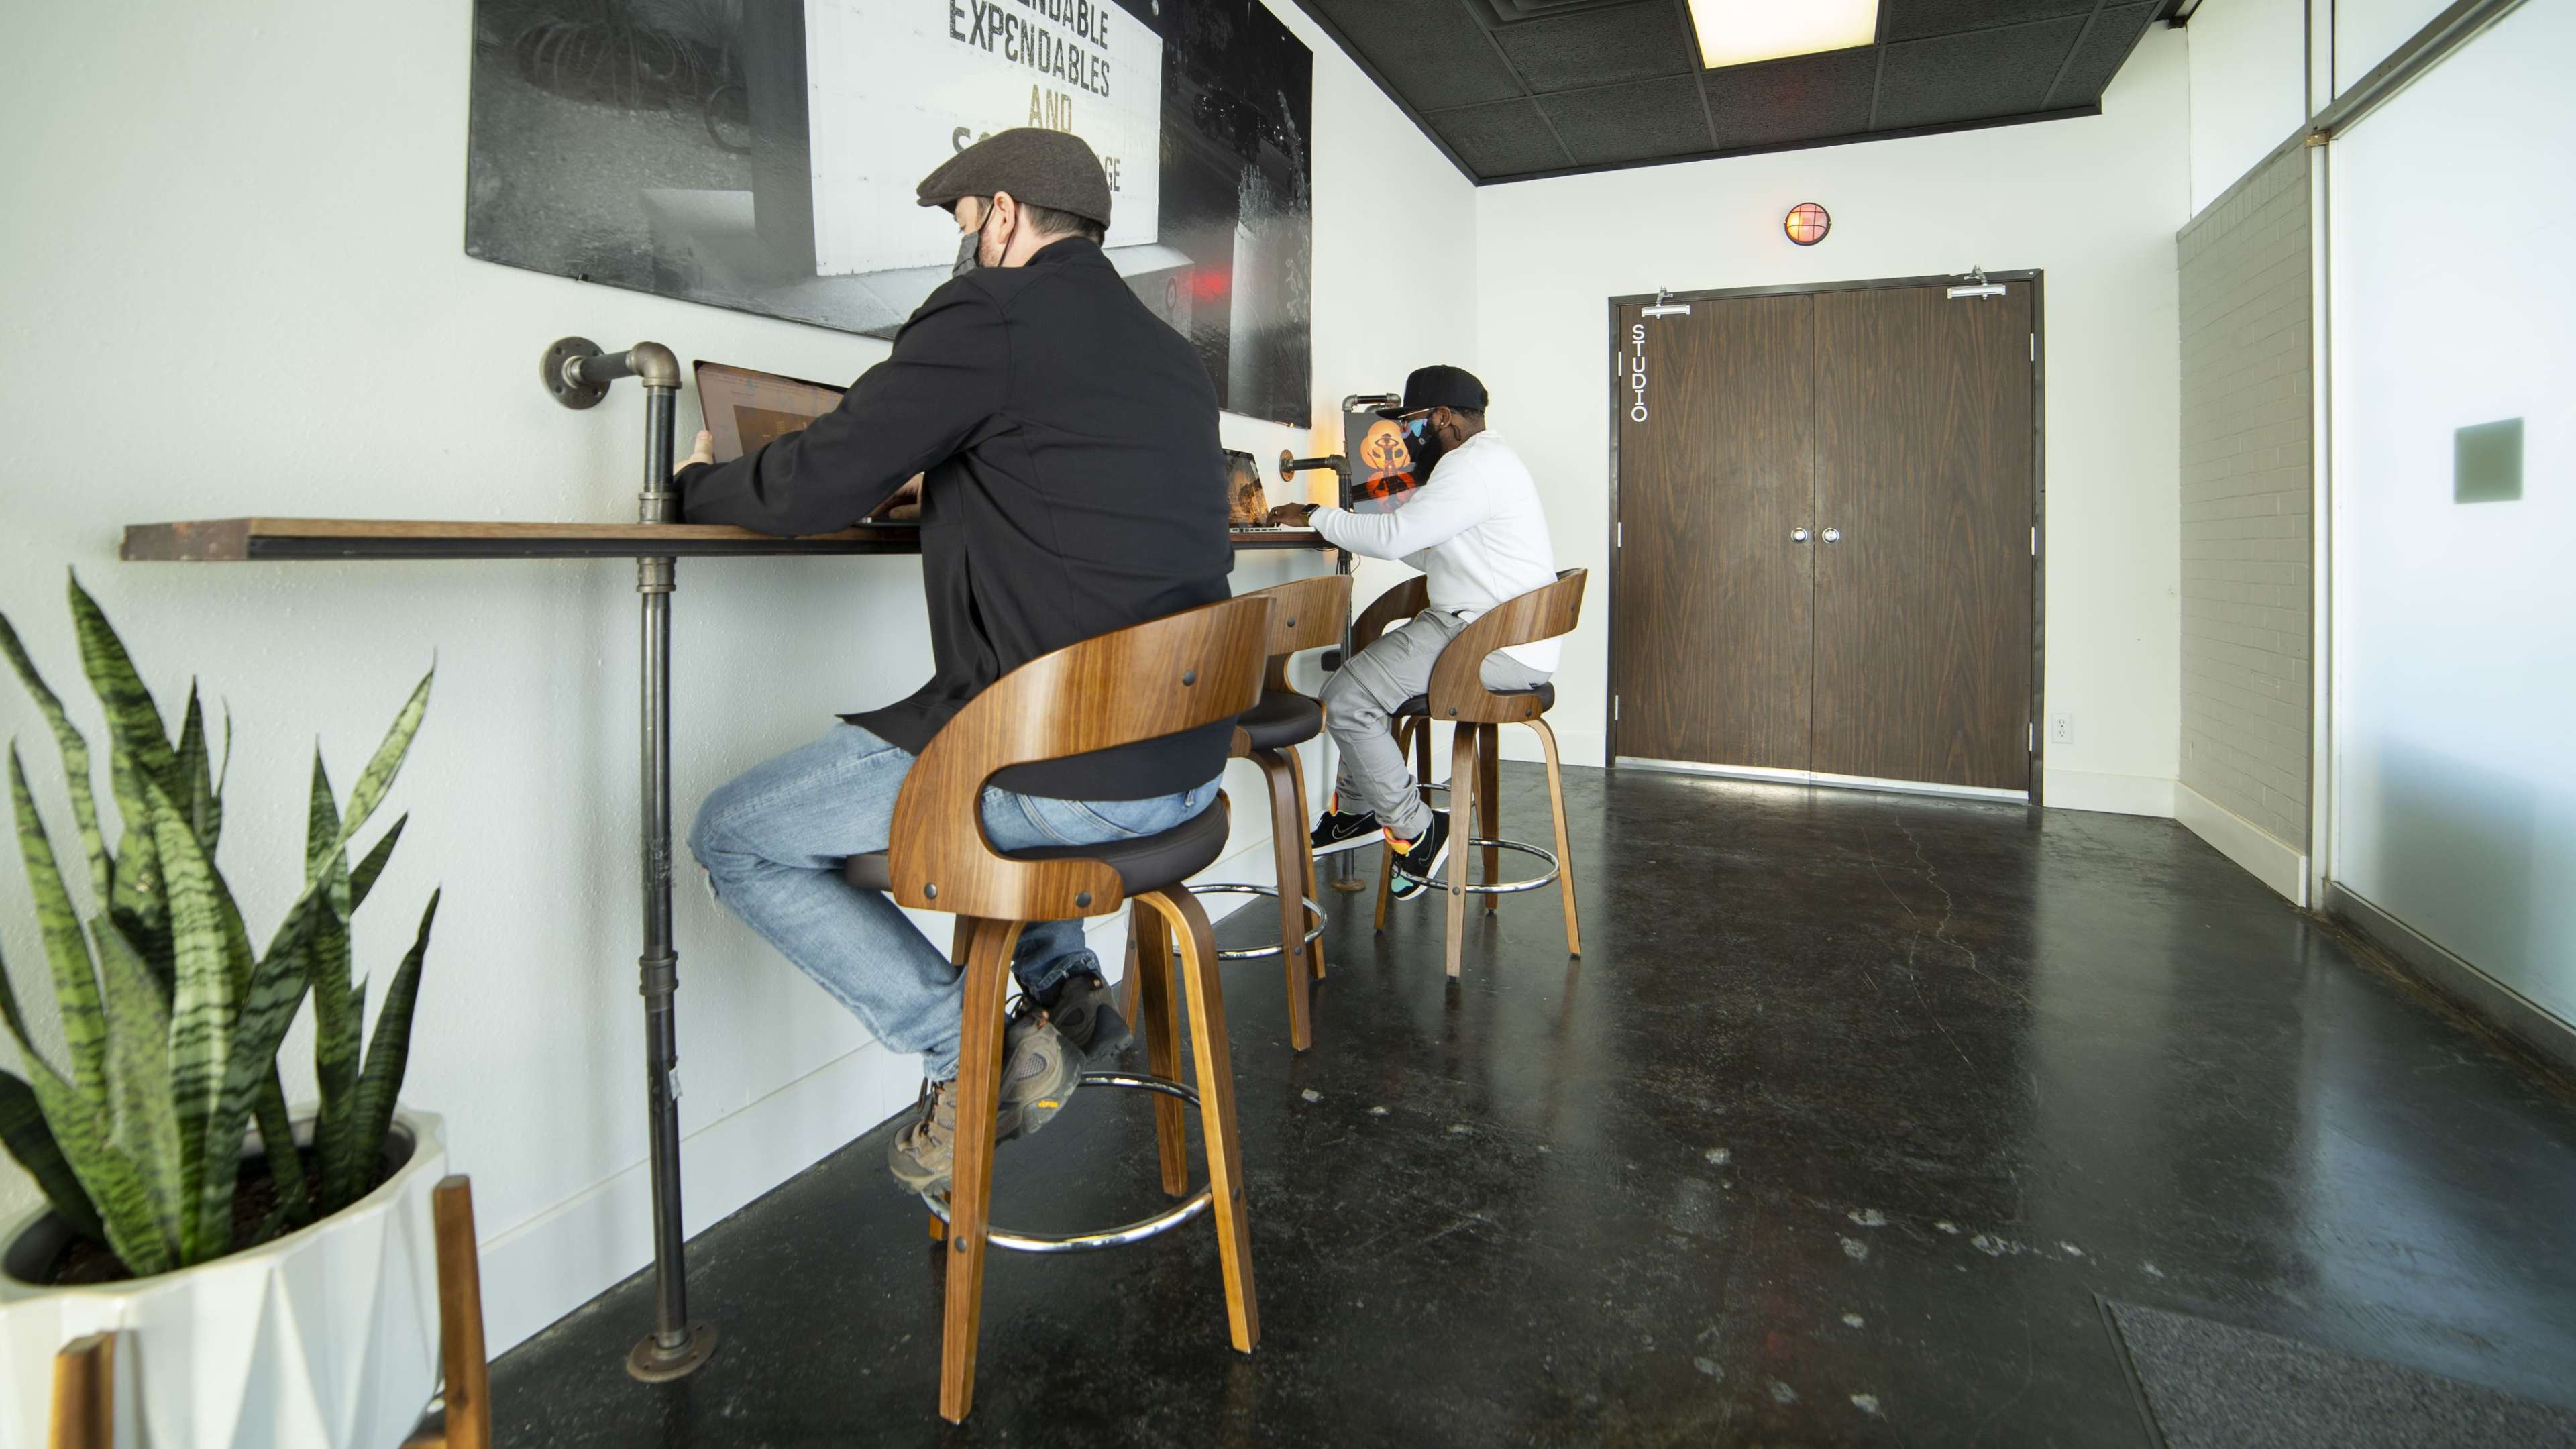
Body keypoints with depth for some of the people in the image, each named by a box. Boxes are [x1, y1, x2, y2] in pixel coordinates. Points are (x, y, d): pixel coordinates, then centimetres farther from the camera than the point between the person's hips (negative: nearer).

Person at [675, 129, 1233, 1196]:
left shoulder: (990, 316, -7)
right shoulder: (1170, 351, 16)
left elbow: (813, 487, -6)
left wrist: (699, 484, 15)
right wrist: (946, 483, 36)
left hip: (1062, 773, -8)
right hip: (1186, 764, 9)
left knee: (732, 839, 10)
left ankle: (966, 1051, 3)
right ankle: (1064, 986, 23)